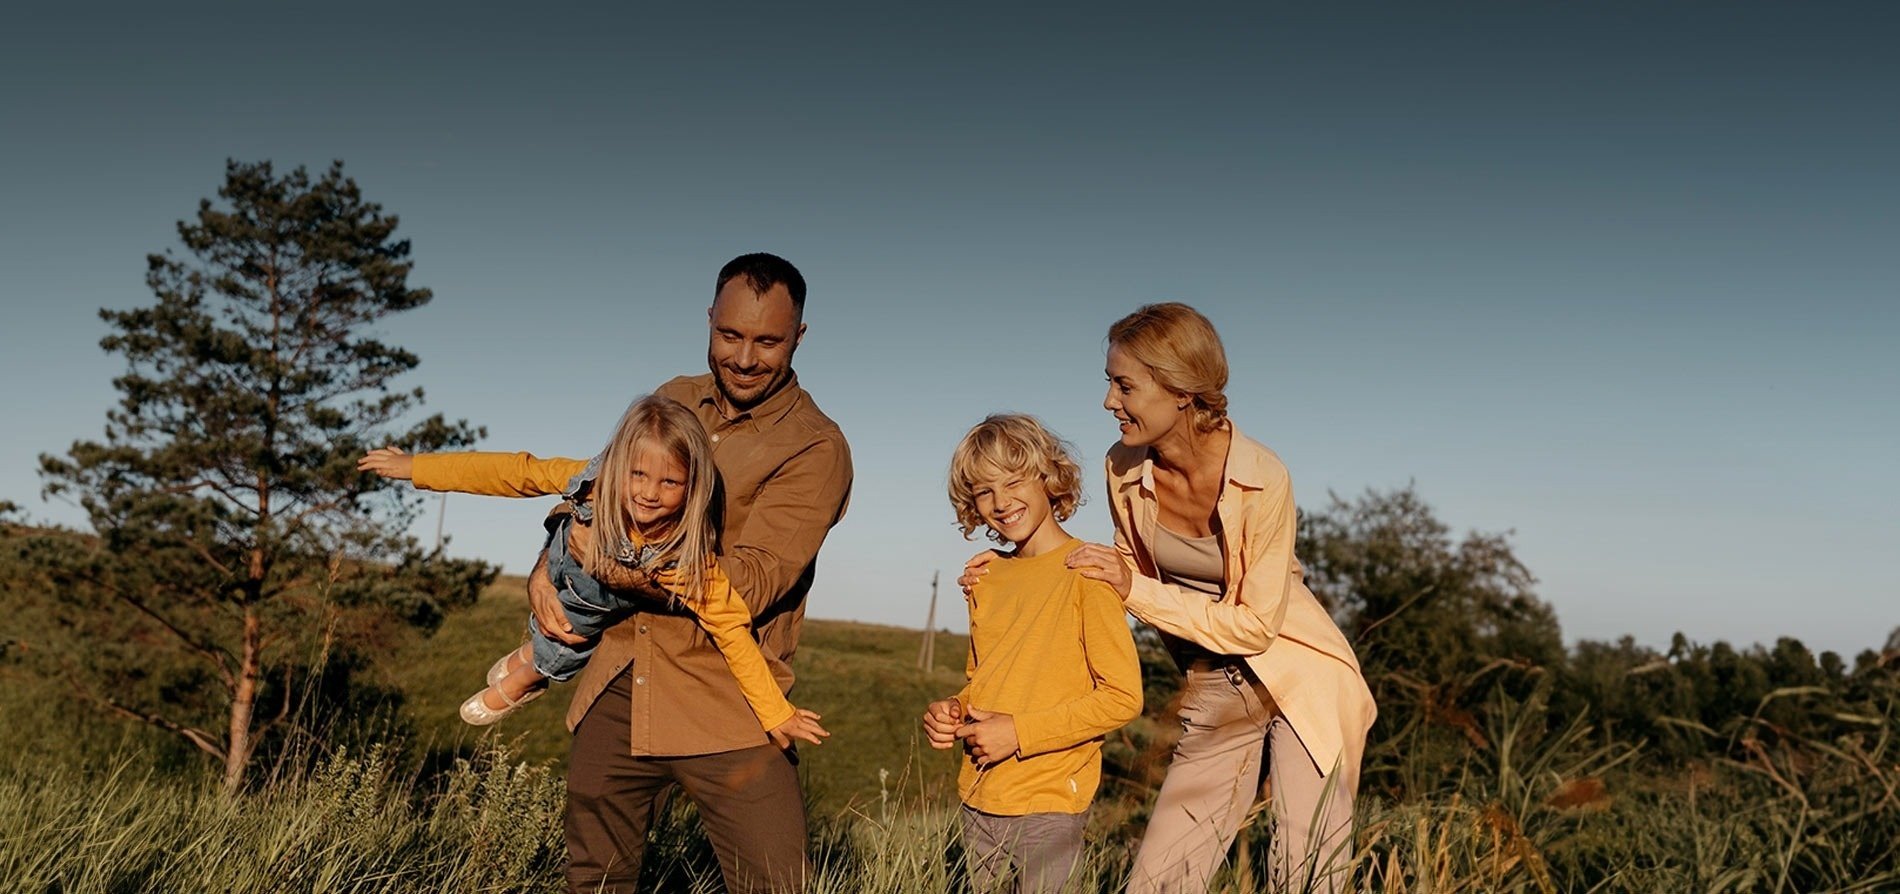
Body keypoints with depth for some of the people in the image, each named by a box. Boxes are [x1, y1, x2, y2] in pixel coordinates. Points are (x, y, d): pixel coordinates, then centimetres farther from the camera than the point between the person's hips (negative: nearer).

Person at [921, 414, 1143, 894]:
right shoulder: (985, 578, 10)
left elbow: (1123, 696, -13)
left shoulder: (1087, 569, -10)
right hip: (978, 802, 6)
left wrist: (1019, 732, -15)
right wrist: (951, 711, 1)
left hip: (1049, 805, -6)